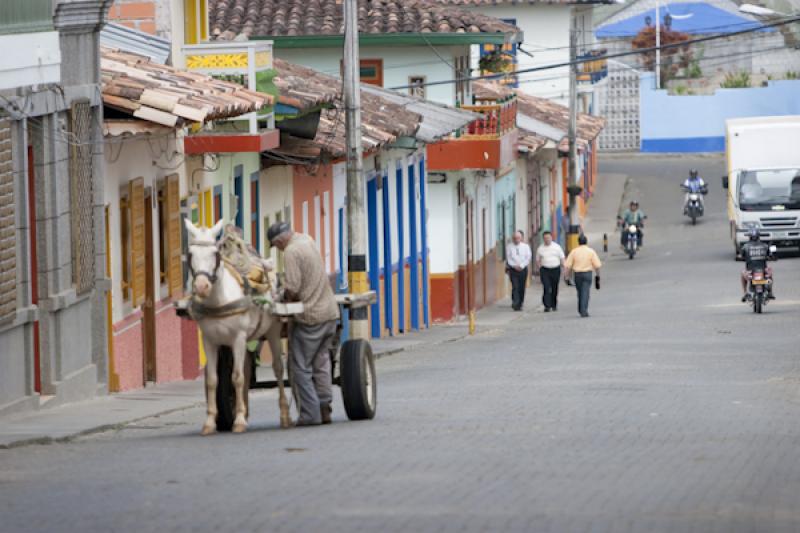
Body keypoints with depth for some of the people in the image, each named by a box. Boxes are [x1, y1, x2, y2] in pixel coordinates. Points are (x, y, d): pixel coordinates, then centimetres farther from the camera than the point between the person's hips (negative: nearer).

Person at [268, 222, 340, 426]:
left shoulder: (291, 251, -14)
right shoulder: (307, 241, 14)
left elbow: (292, 288, -20)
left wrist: (287, 299, 0)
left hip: (310, 316, -8)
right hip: (330, 311, 8)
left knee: (301, 367, 0)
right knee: (321, 362, 14)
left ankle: (311, 414, -3)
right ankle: (324, 408, 12)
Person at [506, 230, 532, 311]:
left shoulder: (525, 246, 5)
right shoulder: (509, 247, 2)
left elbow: (528, 258, 0)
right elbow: (508, 259, -1)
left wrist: (521, 266, -11)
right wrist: (515, 266, -12)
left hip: (523, 269, 2)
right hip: (513, 269, -2)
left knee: (522, 288, 5)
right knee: (515, 287, -12)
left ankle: (520, 304, 16)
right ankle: (516, 304, -15)